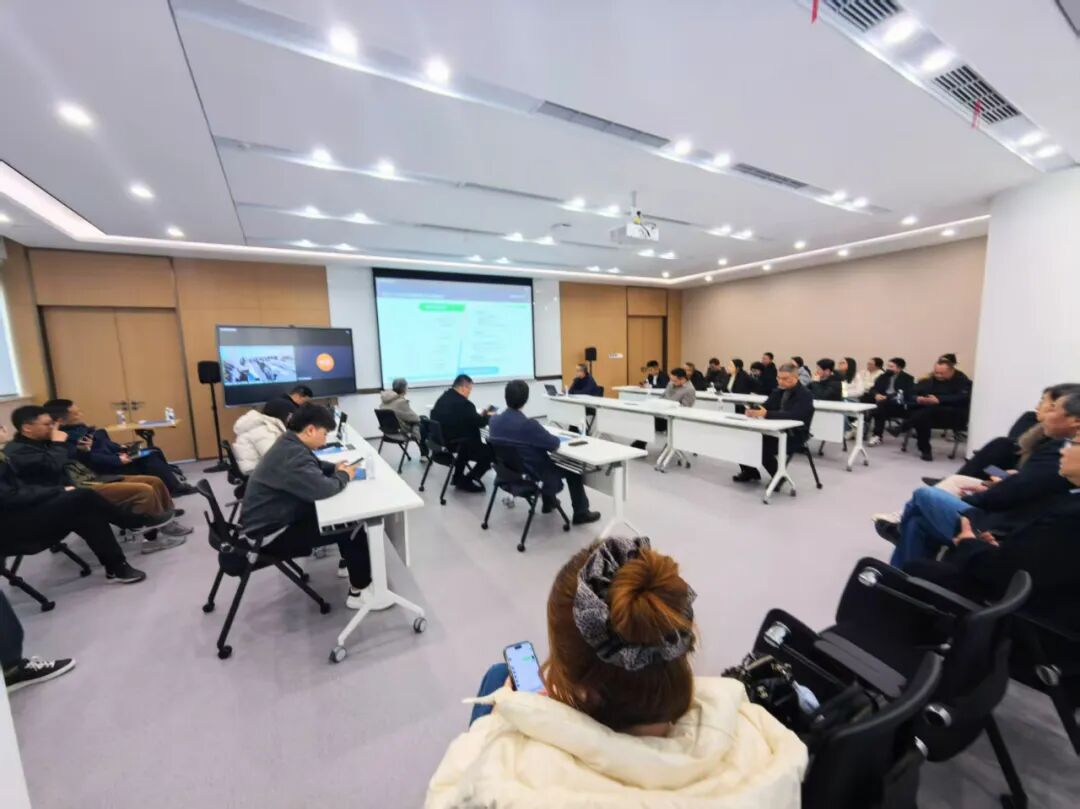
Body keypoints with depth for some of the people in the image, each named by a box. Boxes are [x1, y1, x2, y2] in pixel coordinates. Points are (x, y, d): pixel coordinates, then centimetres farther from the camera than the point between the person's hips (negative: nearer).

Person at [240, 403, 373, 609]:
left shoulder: (291, 445, 3)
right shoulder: (291, 455, -30)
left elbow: (313, 466, 20)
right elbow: (320, 488, -38)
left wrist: (335, 468, 0)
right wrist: (343, 476, -17)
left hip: (278, 518, 10)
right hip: (270, 534, -10)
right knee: (350, 527, -15)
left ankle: (351, 563, 26)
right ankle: (359, 591, -1)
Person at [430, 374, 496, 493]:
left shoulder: (443, 398, 6)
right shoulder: (464, 403, -21)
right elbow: (479, 423, -12)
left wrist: (481, 415, 10)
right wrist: (488, 416, 8)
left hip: (441, 441, 9)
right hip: (454, 444, -9)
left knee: (468, 442, 36)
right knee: (489, 452, 6)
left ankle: (458, 477, 38)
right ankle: (466, 481, 10)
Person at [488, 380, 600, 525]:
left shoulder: (494, 420, -10)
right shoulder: (528, 424, -33)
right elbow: (554, 444, -21)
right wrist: (552, 436, 2)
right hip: (532, 475, -7)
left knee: (547, 460, 33)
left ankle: (548, 501, 46)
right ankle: (581, 513, 27)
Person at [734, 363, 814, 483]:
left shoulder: (805, 395, -12)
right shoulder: (779, 391, 12)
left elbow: (794, 415, -29)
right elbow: (766, 406, 5)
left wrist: (767, 414, -40)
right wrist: (753, 410, -21)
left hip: (794, 436, -7)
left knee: (763, 447, -29)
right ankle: (749, 471, 11)